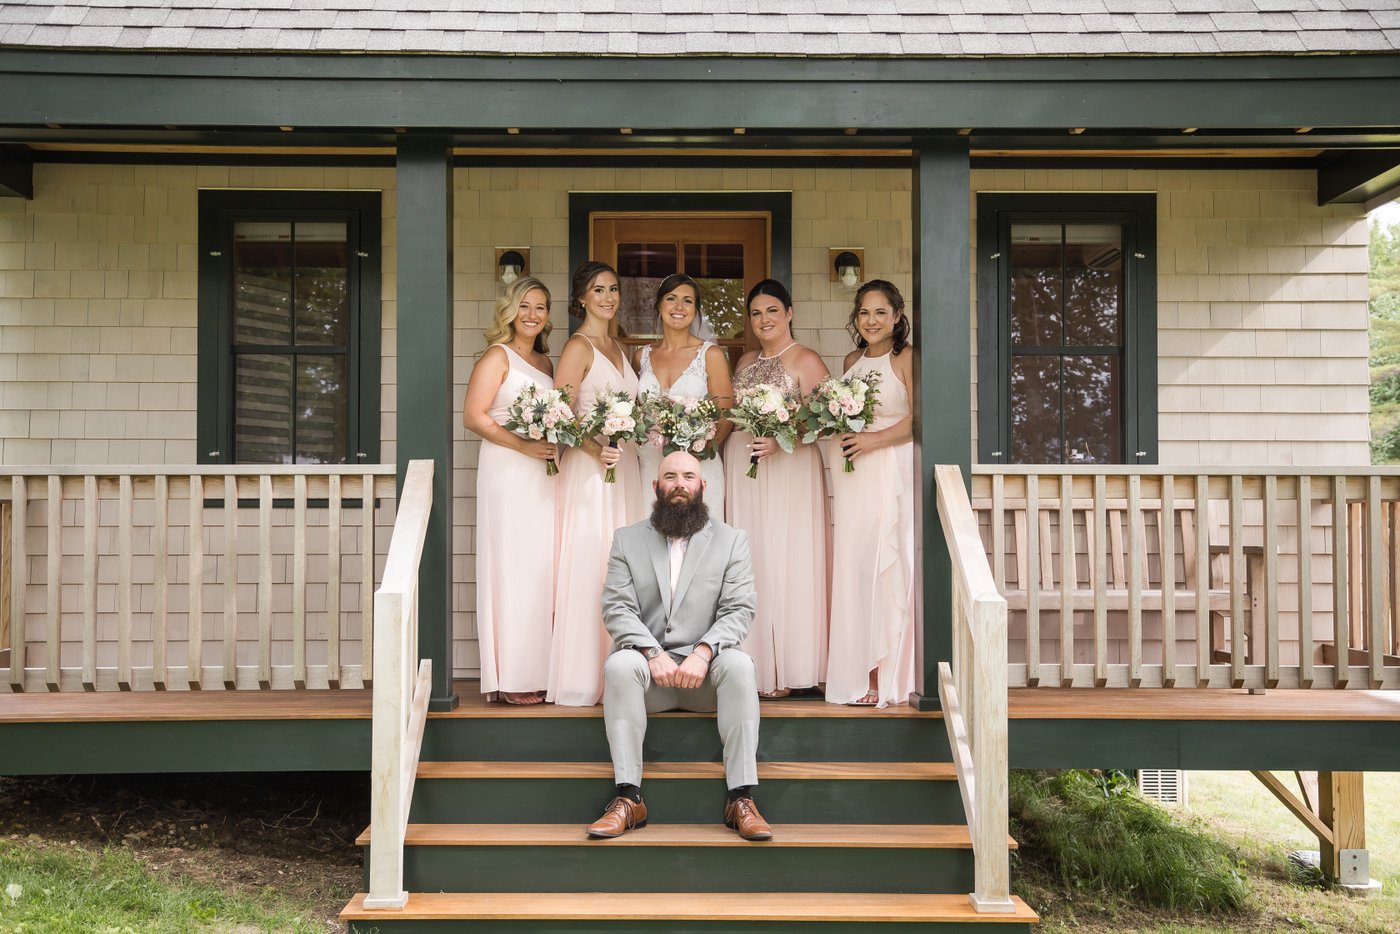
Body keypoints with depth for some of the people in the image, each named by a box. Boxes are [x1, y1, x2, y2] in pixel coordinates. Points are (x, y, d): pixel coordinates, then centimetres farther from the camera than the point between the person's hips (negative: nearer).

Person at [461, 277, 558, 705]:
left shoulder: (545, 360, 18)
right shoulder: (498, 356, -4)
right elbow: (473, 415, -12)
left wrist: (557, 444, 4)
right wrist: (523, 445, -19)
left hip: (544, 473, 7)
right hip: (508, 472, -7)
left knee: (544, 568, 7)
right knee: (514, 567, -6)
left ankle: (538, 669, 14)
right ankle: (512, 678, 0)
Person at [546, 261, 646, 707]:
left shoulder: (617, 347, 16)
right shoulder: (578, 347, -8)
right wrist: (597, 450, -27)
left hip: (622, 468, 8)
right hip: (589, 469, -8)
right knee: (590, 568, -7)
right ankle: (583, 679, 0)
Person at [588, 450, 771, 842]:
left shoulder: (732, 540, 10)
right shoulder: (627, 540, 12)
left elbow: (739, 610, -1)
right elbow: (616, 608, 0)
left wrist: (703, 652, -20)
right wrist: (653, 654, -18)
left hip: (704, 666, 0)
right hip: (647, 662, 0)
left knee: (738, 664, -33)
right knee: (619, 665, -33)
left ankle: (742, 798, -31)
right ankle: (628, 798, -32)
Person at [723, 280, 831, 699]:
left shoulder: (806, 361, -3)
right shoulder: (746, 362, 18)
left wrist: (780, 441, -24)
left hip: (787, 471, -6)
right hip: (741, 471, 6)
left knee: (783, 563, -4)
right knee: (749, 562, 5)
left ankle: (784, 668, 2)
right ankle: (755, 662, 11)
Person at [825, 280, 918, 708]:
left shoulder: (906, 358, -3)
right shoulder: (852, 360, 16)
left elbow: (919, 418, -12)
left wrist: (874, 440, -16)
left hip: (892, 472, -6)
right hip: (851, 476, 6)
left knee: (887, 567, -5)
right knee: (853, 568, 3)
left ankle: (889, 675, 2)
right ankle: (859, 669, 9)